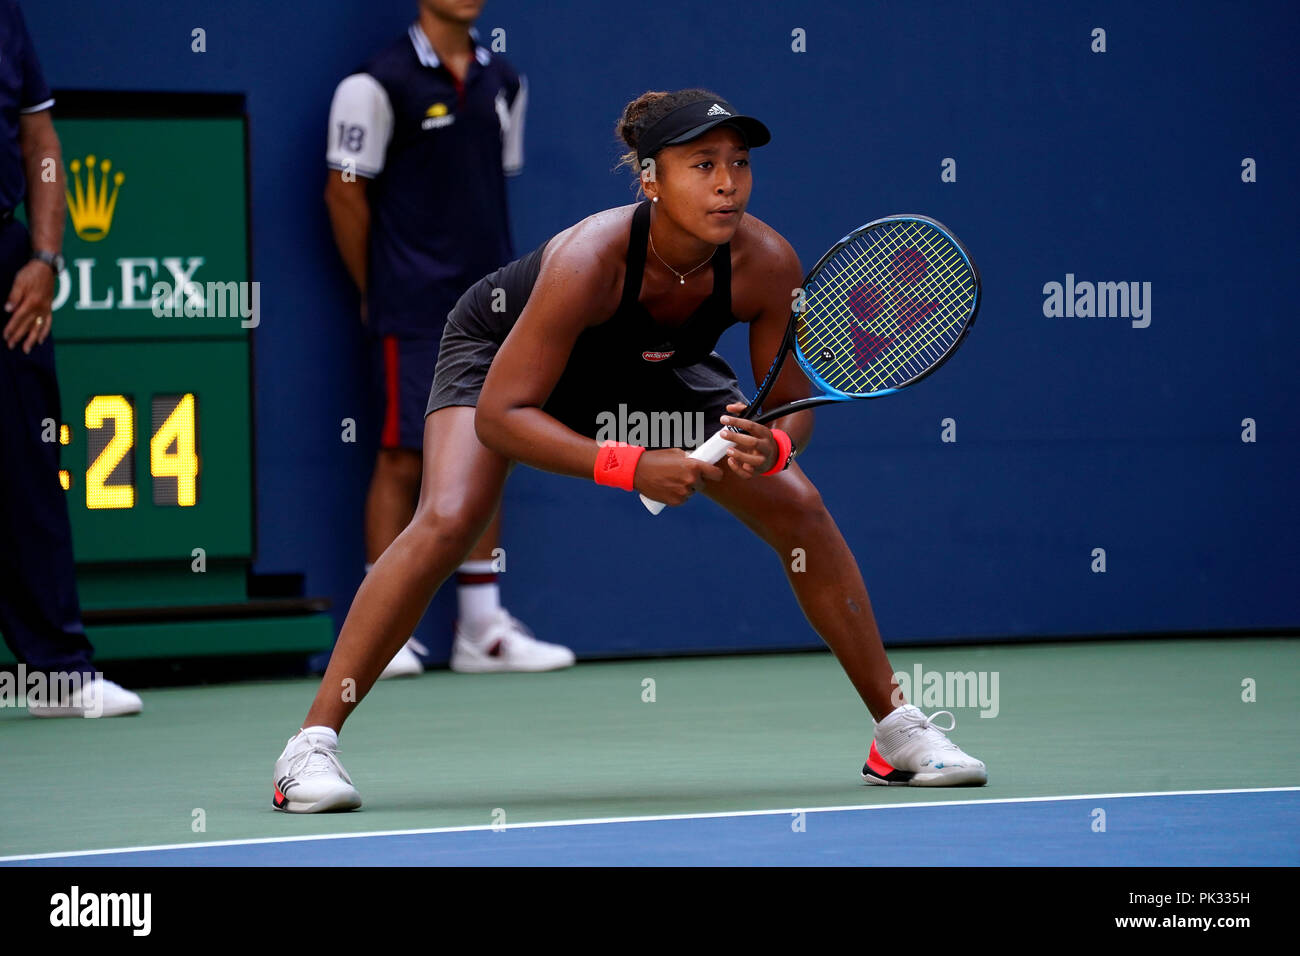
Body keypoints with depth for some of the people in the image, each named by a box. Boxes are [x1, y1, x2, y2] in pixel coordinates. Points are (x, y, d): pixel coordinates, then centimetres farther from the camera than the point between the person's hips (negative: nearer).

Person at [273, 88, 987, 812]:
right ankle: (313, 745, -22)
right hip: (504, 351, -4)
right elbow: (498, 414, -39)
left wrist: (771, 446, -39)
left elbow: (793, 404, -15)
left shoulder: (767, 264, -29)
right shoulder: (591, 258, -42)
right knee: (448, 522, -28)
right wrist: (630, 468, -48)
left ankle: (897, 728, 9)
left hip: (649, 371, 4)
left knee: (799, 507, -7)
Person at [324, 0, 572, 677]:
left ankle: (482, 628, 12)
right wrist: (376, 290, -1)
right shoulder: (379, 85, -8)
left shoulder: (503, 83, 11)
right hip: (413, 316, -6)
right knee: (404, 460, -4)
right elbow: (346, 191, -5)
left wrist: (494, 279, 12)